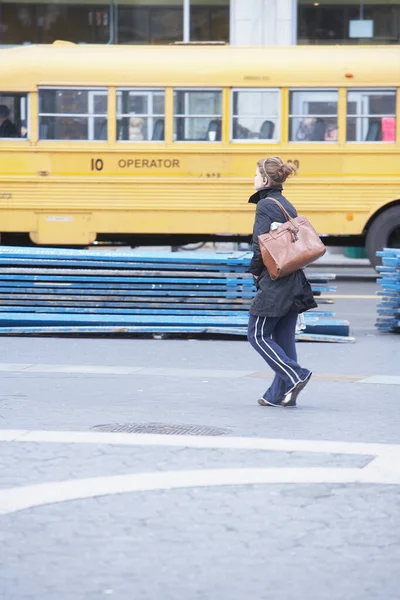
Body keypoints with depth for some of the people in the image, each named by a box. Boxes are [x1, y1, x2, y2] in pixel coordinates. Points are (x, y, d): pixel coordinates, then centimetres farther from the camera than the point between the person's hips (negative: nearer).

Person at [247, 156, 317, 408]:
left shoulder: (265, 205, -12)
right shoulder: (288, 205, 14)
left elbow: (261, 245, -18)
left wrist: (255, 271, -3)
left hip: (274, 283, -9)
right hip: (294, 282, 9)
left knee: (258, 334, 1)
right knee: (284, 337, 9)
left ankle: (295, 375, -10)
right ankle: (280, 394, 9)